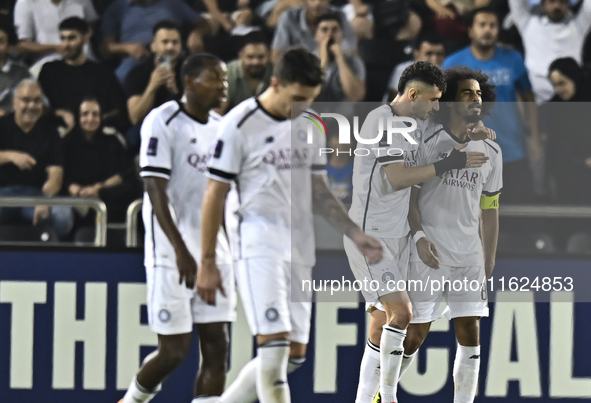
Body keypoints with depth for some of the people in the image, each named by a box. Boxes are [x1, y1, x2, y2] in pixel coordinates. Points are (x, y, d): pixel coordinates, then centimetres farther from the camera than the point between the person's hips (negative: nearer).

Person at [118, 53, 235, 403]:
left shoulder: (222, 128, 12)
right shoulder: (163, 122, -10)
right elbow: (156, 191, -16)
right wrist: (181, 251, -24)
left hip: (214, 252, 7)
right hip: (172, 254, -7)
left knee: (217, 347, -3)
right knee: (174, 350, -5)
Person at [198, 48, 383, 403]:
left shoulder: (310, 125, 11)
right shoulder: (240, 124, -8)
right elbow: (215, 194, -5)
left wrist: (355, 234, 10)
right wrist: (208, 261, -7)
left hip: (300, 250, 7)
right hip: (258, 245, -7)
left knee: (295, 354, 5)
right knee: (274, 344, -16)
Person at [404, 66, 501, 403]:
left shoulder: (490, 152, 10)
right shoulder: (428, 142, -5)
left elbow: (489, 209, 15)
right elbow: (409, 194, -4)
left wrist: (489, 262, 14)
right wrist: (419, 235, -18)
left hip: (469, 257, 4)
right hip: (428, 256, -4)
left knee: (470, 334, 0)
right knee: (415, 334, -3)